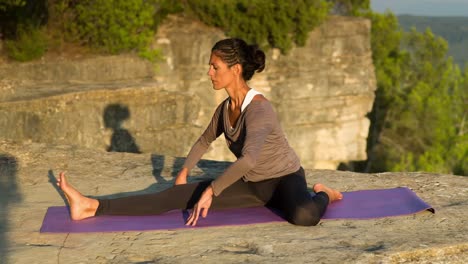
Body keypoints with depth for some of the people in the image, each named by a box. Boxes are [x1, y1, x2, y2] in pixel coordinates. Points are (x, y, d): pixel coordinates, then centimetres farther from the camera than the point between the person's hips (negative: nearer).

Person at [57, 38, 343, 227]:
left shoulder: (259, 109, -28)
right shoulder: (225, 108, -1)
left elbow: (249, 158, -44)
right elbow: (205, 140, 20)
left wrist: (211, 190, -40)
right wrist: (184, 171, 17)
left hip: (284, 179, -6)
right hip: (252, 184, 6)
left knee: (304, 216, -42)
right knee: (182, 194, -9)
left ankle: (321, 195, -3)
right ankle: (92, 206, -16)